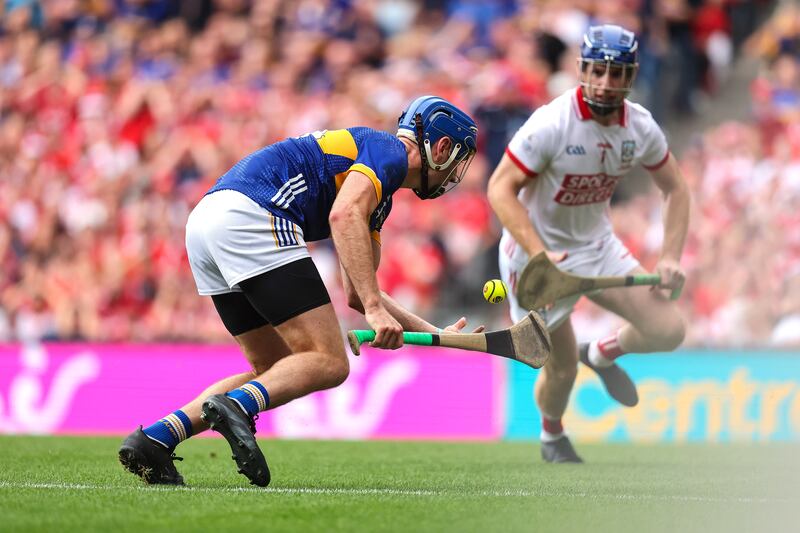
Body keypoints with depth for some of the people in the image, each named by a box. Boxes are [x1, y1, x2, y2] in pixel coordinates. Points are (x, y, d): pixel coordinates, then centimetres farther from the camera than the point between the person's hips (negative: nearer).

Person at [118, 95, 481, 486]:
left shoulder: (380, 198, 33)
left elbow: (356, 294, 37)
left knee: (278, 374, 14)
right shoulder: (389, 151, 4)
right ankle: (237, 405, -35)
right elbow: (344, 216, -16)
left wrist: (436, 335, 36)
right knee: (329, 363, -10)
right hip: (250, 215, -10)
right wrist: (375, 308, -21)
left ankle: (155, 438, -1)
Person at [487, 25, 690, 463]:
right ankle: (552, 438, 32)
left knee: (668, 330, -9)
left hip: (598, 245, 5)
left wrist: (670, 258, -5)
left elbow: (675, 189, 6)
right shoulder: (551, 124, -25)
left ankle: (603, 353, 23)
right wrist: (541, 256, -35)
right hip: (534, 251, -5)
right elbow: (501, 189, -25)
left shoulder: (641, 127, -8)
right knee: (562, 368, -1)